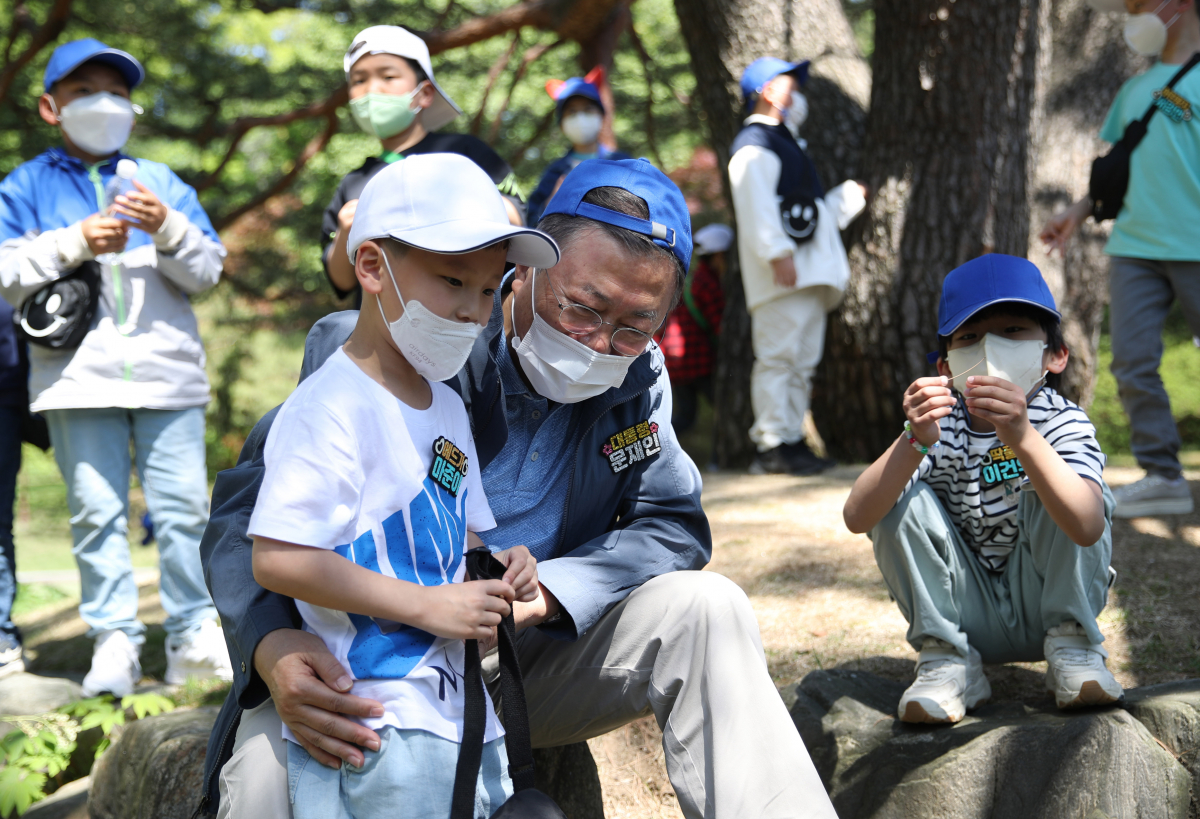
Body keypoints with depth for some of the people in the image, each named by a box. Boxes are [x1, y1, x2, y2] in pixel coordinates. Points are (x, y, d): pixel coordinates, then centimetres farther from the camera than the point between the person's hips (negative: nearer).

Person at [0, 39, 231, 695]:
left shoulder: (163, 182, 17)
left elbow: (208, 269, 11)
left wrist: (167, 228, -8)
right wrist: (77, 241, -10)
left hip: (167, 372, 2)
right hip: (78, 377, -1)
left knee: (183, 507, 0)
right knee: (97, 512, -2)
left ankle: (193, 636, 8)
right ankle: (114, 642, 2)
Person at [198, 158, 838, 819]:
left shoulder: (636, 381, -1)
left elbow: (673, 525, -2)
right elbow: (249, 505, -15)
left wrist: (541, 594, -22)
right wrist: (272, 647, -37)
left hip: (532, 657, 5)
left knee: (704, 607, -16)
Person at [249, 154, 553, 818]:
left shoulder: (447, 406, 15)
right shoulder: (332, 408, -15)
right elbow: (278, 560, -22)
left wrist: (495, 569, 4)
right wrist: (426, 605, -21)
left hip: (454, 709, 9)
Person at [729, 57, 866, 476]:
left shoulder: (785, 144, 28)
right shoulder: (753, 144, -5)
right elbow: (757, 204, -17)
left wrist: (850, 195, 29)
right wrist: (778, 253, -24)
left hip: (811, 273, 10)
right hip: (783, 273, -10)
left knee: (802, 360, 9)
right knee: (778, 355, -11)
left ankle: (792, 440, 13)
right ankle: (772, 445, -11)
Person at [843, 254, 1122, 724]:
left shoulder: (1062, 422, -17)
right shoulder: (941, 429, -11)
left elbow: (1087, 527, -38)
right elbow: (857, 518, -25)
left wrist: (1022, 438, -51)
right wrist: (915, 443, -40)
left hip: (1044, 605, -2)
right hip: (972, 619, 2)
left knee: (1052, 490, -24)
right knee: (903, 499, -18)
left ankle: (1072, 648, -11)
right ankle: (946, 660, -10)